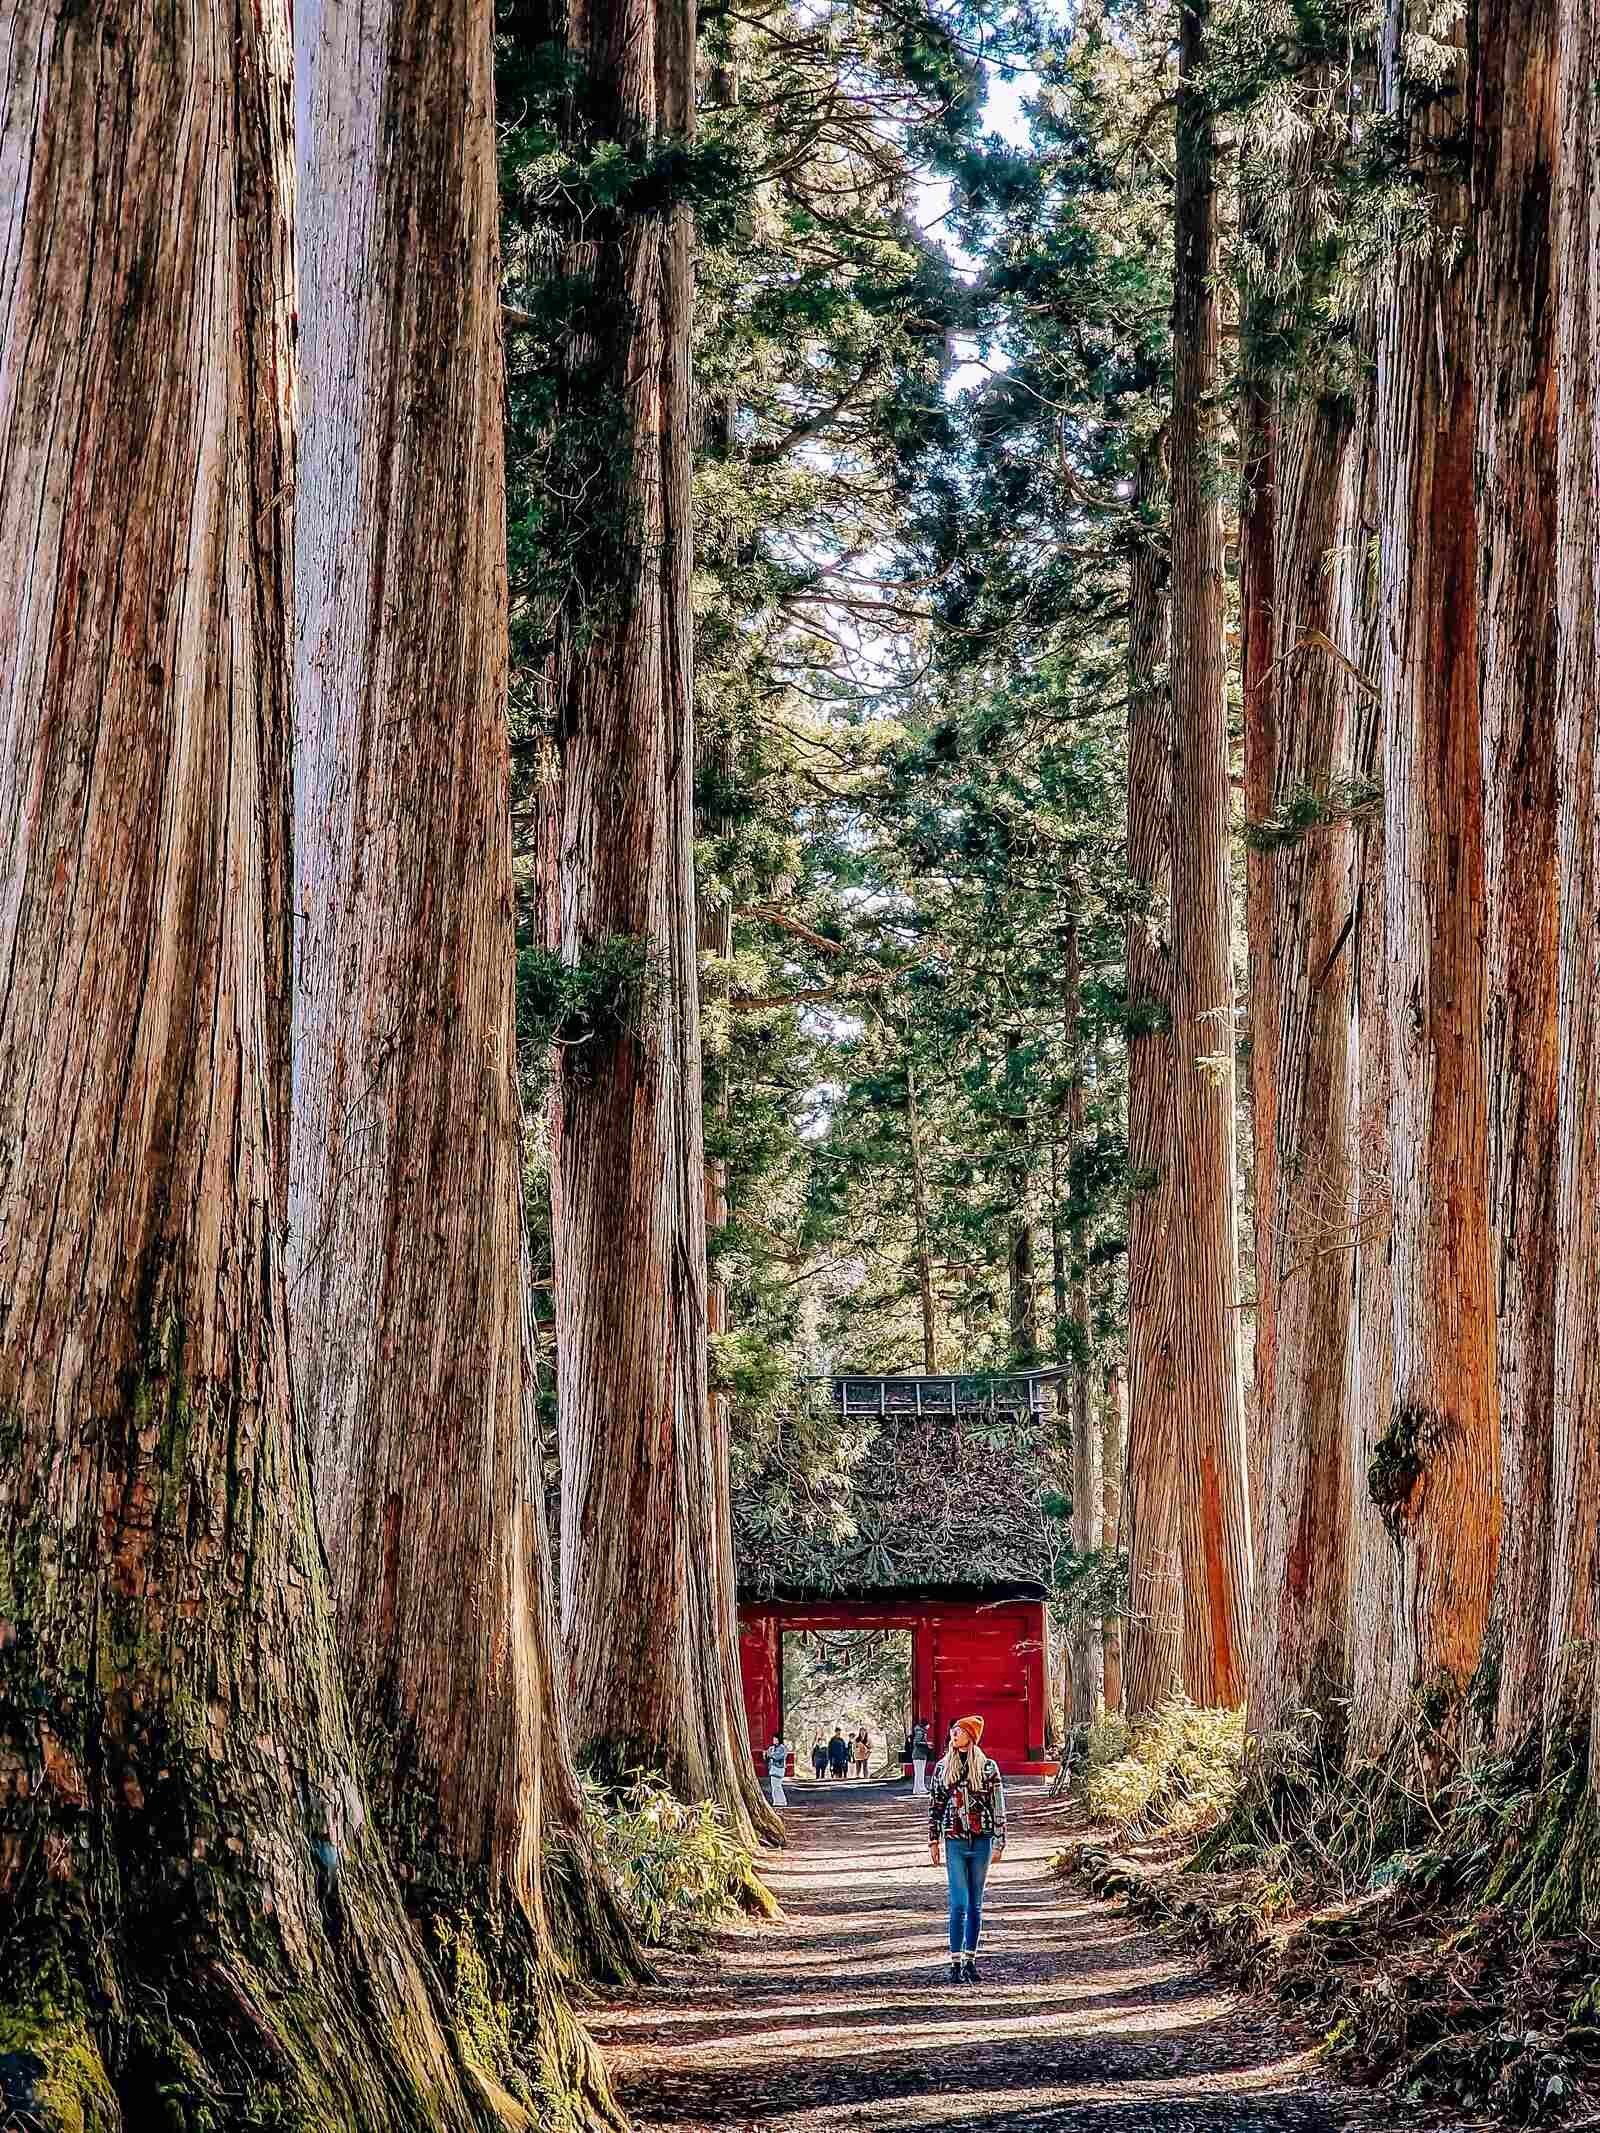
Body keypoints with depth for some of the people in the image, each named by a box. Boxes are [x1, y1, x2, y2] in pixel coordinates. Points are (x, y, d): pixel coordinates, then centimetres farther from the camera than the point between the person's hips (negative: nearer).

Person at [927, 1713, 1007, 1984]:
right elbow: (934, 1805, 9)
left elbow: (998, 1807, 2)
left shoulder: (988, 1768, 0)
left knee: (975, 1904, 8)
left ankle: (970, 1959, 17)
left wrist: (999, 1842, -1)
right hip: (955, 1842, 0)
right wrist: (933, 1840, 5)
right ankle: (955, 1964, -5)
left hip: (981, 1841, 0)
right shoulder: (943, 1767, 4)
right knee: (959, 1903, -6)